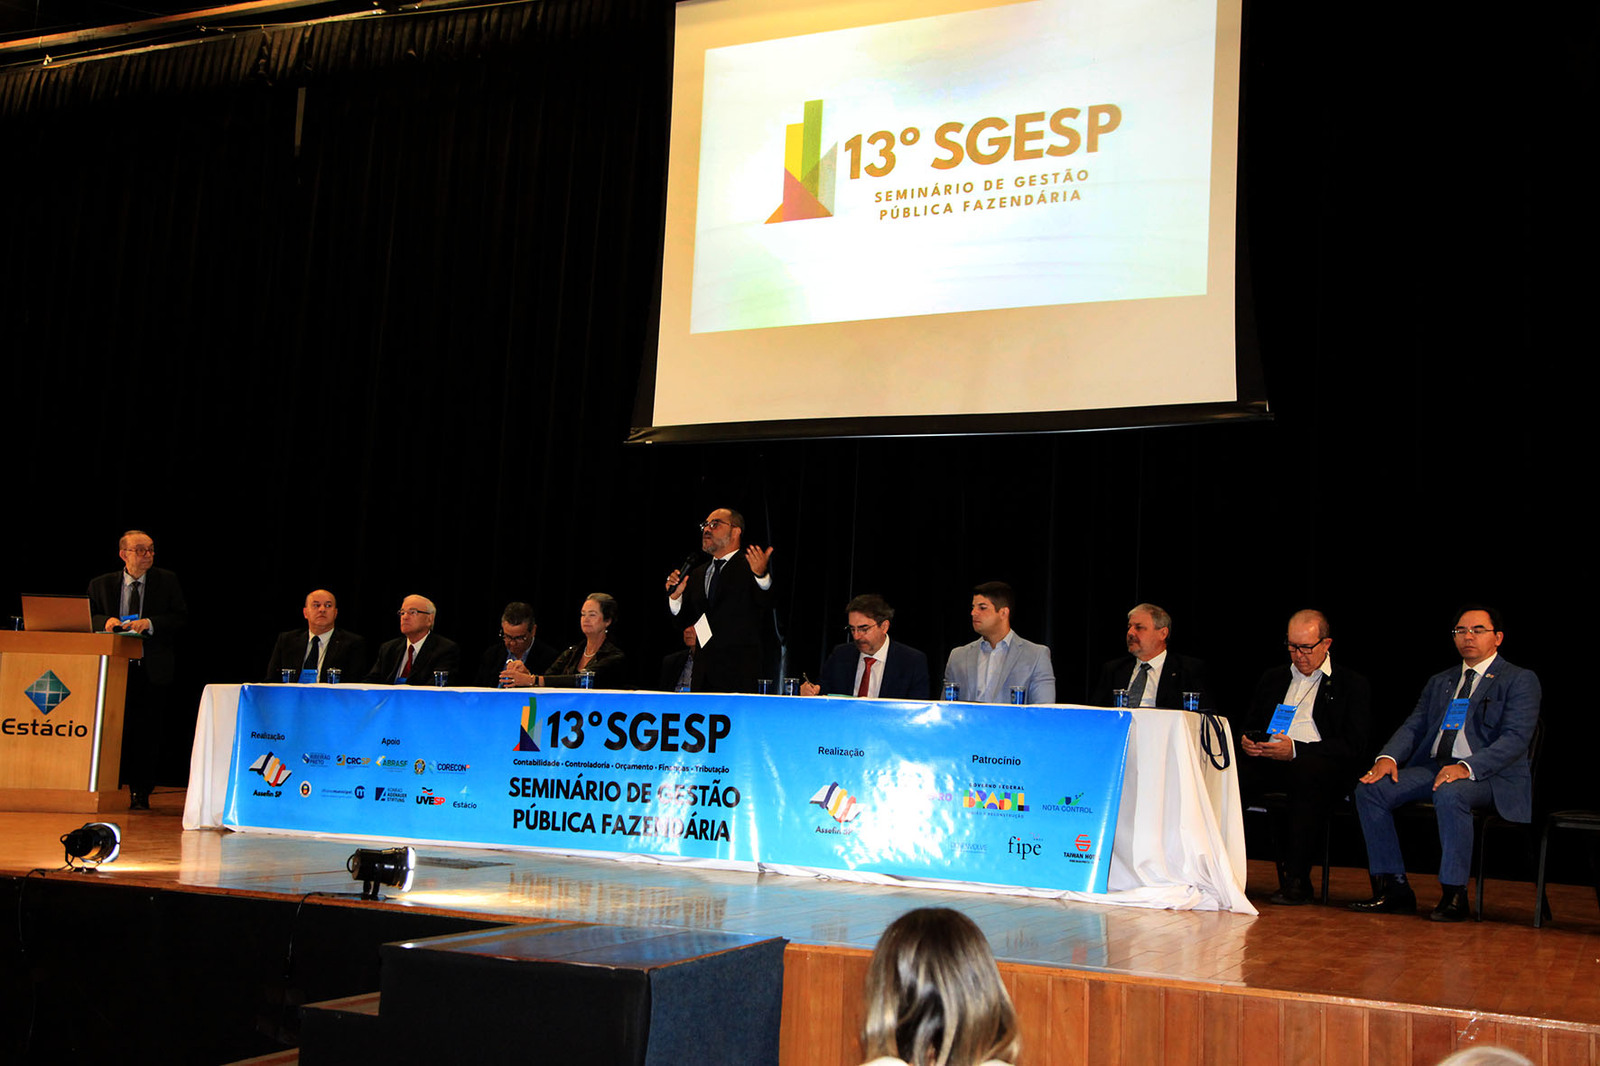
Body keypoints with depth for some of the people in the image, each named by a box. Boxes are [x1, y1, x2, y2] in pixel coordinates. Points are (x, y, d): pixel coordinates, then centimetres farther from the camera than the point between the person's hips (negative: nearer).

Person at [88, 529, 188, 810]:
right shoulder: (101, 584, 10)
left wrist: (150, 623, -14)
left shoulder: (167, 581, 7)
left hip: (153, 669, 0)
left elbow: (181, 617, 1)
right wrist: (105, 621, -12)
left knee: (148, 734, 0)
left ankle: (141, 794, 7)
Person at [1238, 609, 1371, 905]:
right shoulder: (1273, 678, 24)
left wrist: (1295, 750, -17)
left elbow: (1352, 745, -4)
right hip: (1269, 760, 4)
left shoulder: (1353, 685, 8)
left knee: (1307, 770, -40)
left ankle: (1297, 880, -35)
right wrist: (1245, 742, -1)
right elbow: (1250, 726, 26)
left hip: (1324, 767, -4)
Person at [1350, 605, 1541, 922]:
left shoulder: (1521, 680, 3)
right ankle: (1394, 888, -12)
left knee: (1450, 795, -39)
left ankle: (1454, 895, -26)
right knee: (1370, 789, -17)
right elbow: (1414, 726, 14)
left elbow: (1515, 738, -11)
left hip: (1490, 774, -6)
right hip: (1433, 766, 6)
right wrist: (1388, 757, -10)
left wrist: (1467, 767, -27)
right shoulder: (1439, 682, 23)